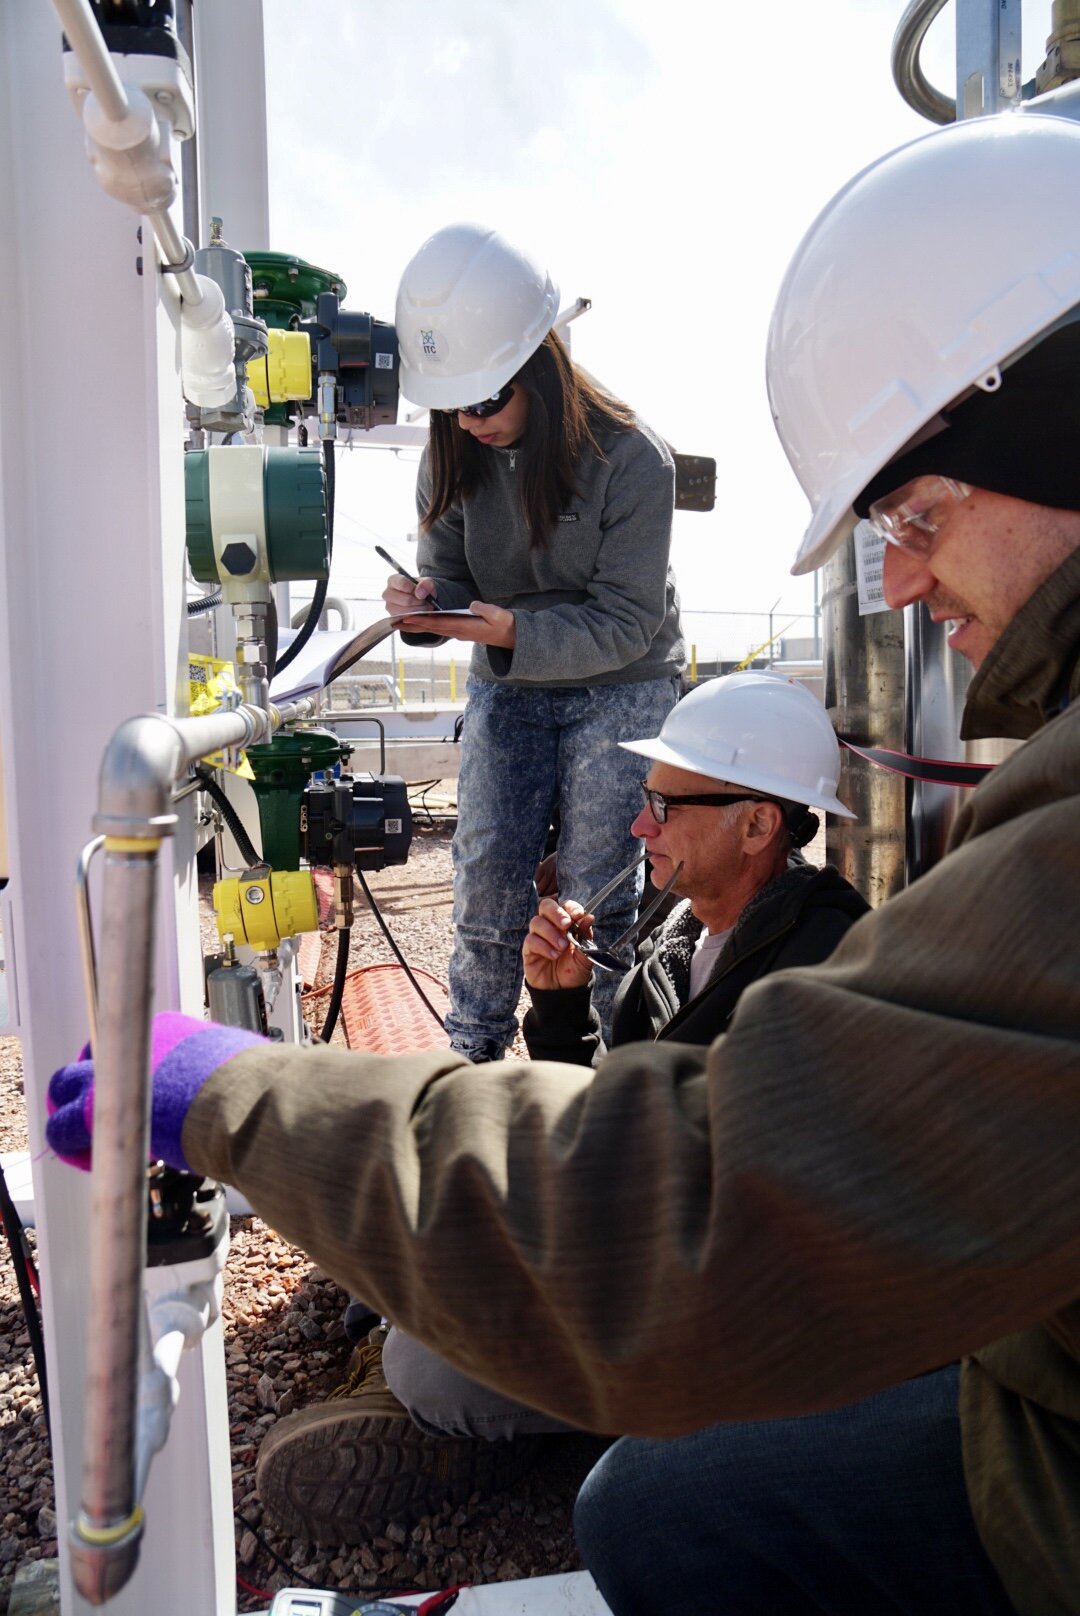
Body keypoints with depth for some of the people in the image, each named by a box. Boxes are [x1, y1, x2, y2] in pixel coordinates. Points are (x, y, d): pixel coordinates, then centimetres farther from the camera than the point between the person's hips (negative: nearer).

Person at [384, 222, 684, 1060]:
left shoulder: (631, 457, -21)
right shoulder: (455, 458, -6)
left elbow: (627, 622, -19)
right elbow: (449, 577, 1)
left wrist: (517, 632, -35)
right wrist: (423, 607, -24)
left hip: (622, 686, -4)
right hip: (506, 687, 4)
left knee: (596, 891, -5)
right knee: (486, 875, 0)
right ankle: (474, 1055, 18)